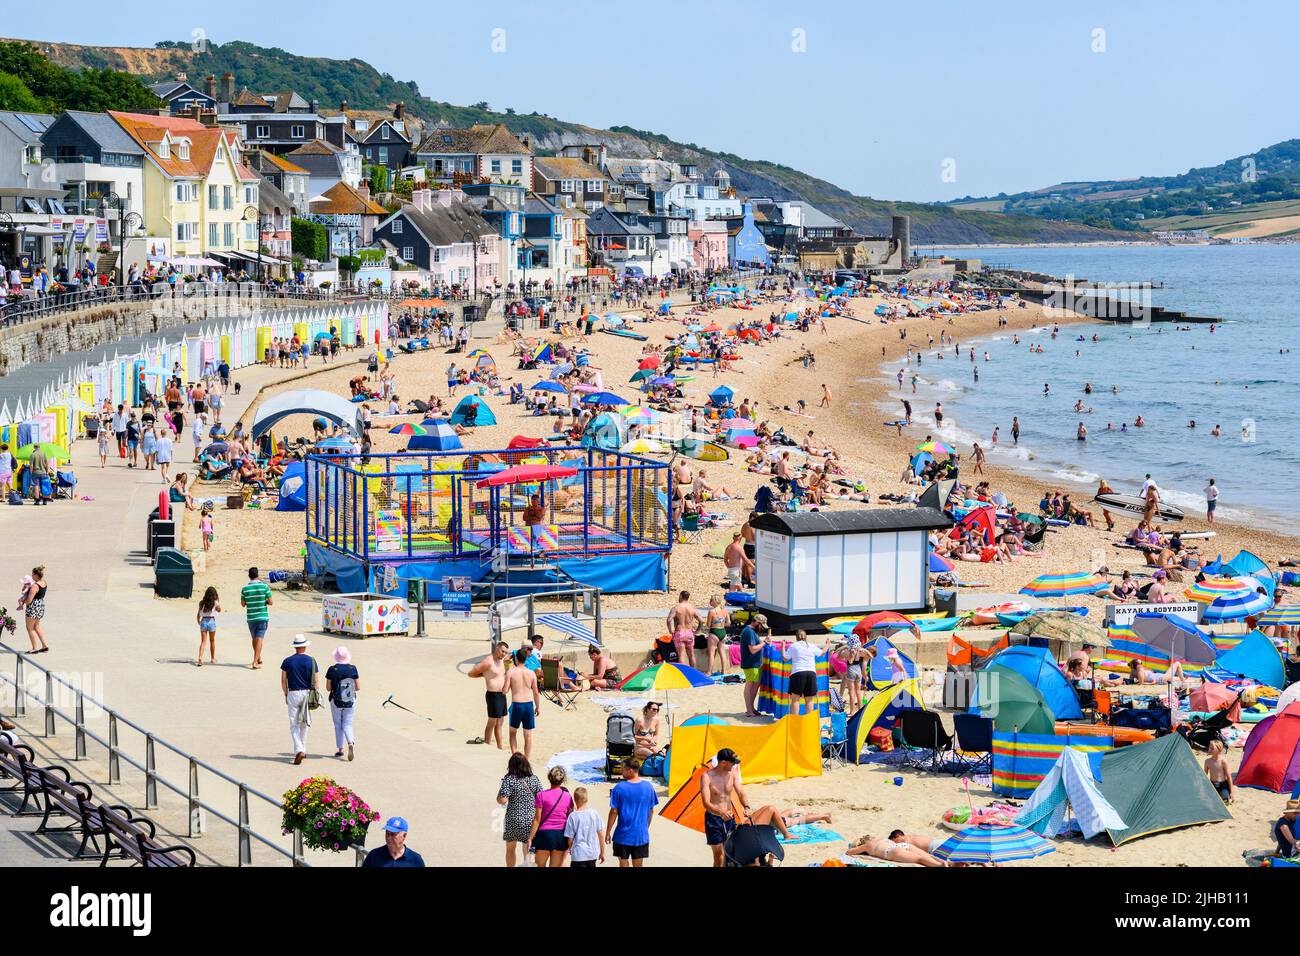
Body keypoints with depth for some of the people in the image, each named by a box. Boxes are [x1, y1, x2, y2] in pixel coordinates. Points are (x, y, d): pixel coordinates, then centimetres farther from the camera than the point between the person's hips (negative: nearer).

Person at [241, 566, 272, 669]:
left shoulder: (245, 588, -4)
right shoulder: (264, 586, -8)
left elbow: (243, 604, 3)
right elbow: (271, 602, -7)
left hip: (251, 617, 2)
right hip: (263, 617, -2)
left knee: (255, 638, 18)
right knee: (259, 638, -3)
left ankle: (258, 658, 34)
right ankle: (255, 662, -11)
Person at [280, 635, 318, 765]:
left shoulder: (288, 661, -3)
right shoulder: (311, 660, -3)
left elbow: (283, 680, 0)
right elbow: (315, 681, -3)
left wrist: (286, 695, 12)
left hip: (293, 694, -1)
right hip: (307, 693, 1)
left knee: (294, 725, 1)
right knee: (304, 724, 17)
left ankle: (299, 750, -17)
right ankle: (303, 749, 25)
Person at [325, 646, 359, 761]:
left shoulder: (332, 669, -10)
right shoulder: (353, 668, -6)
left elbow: (328, 688, -7)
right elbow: (358, 687, -3)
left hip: (336, 701, -1)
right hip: (350, 701, 1)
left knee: (338, 725, 14)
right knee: (347, 725, 8)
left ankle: (340, 749, 17)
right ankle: (351, 743, -19)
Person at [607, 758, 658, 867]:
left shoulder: (619, 788, -13)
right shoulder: (648, 787, -3)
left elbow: (614, 812, -10)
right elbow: (651, 811, 6)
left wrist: (608, 832, -1)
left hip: (623, 835, -3)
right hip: (641, 835, 3)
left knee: (623, 863, 10)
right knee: (638, 865, 10)